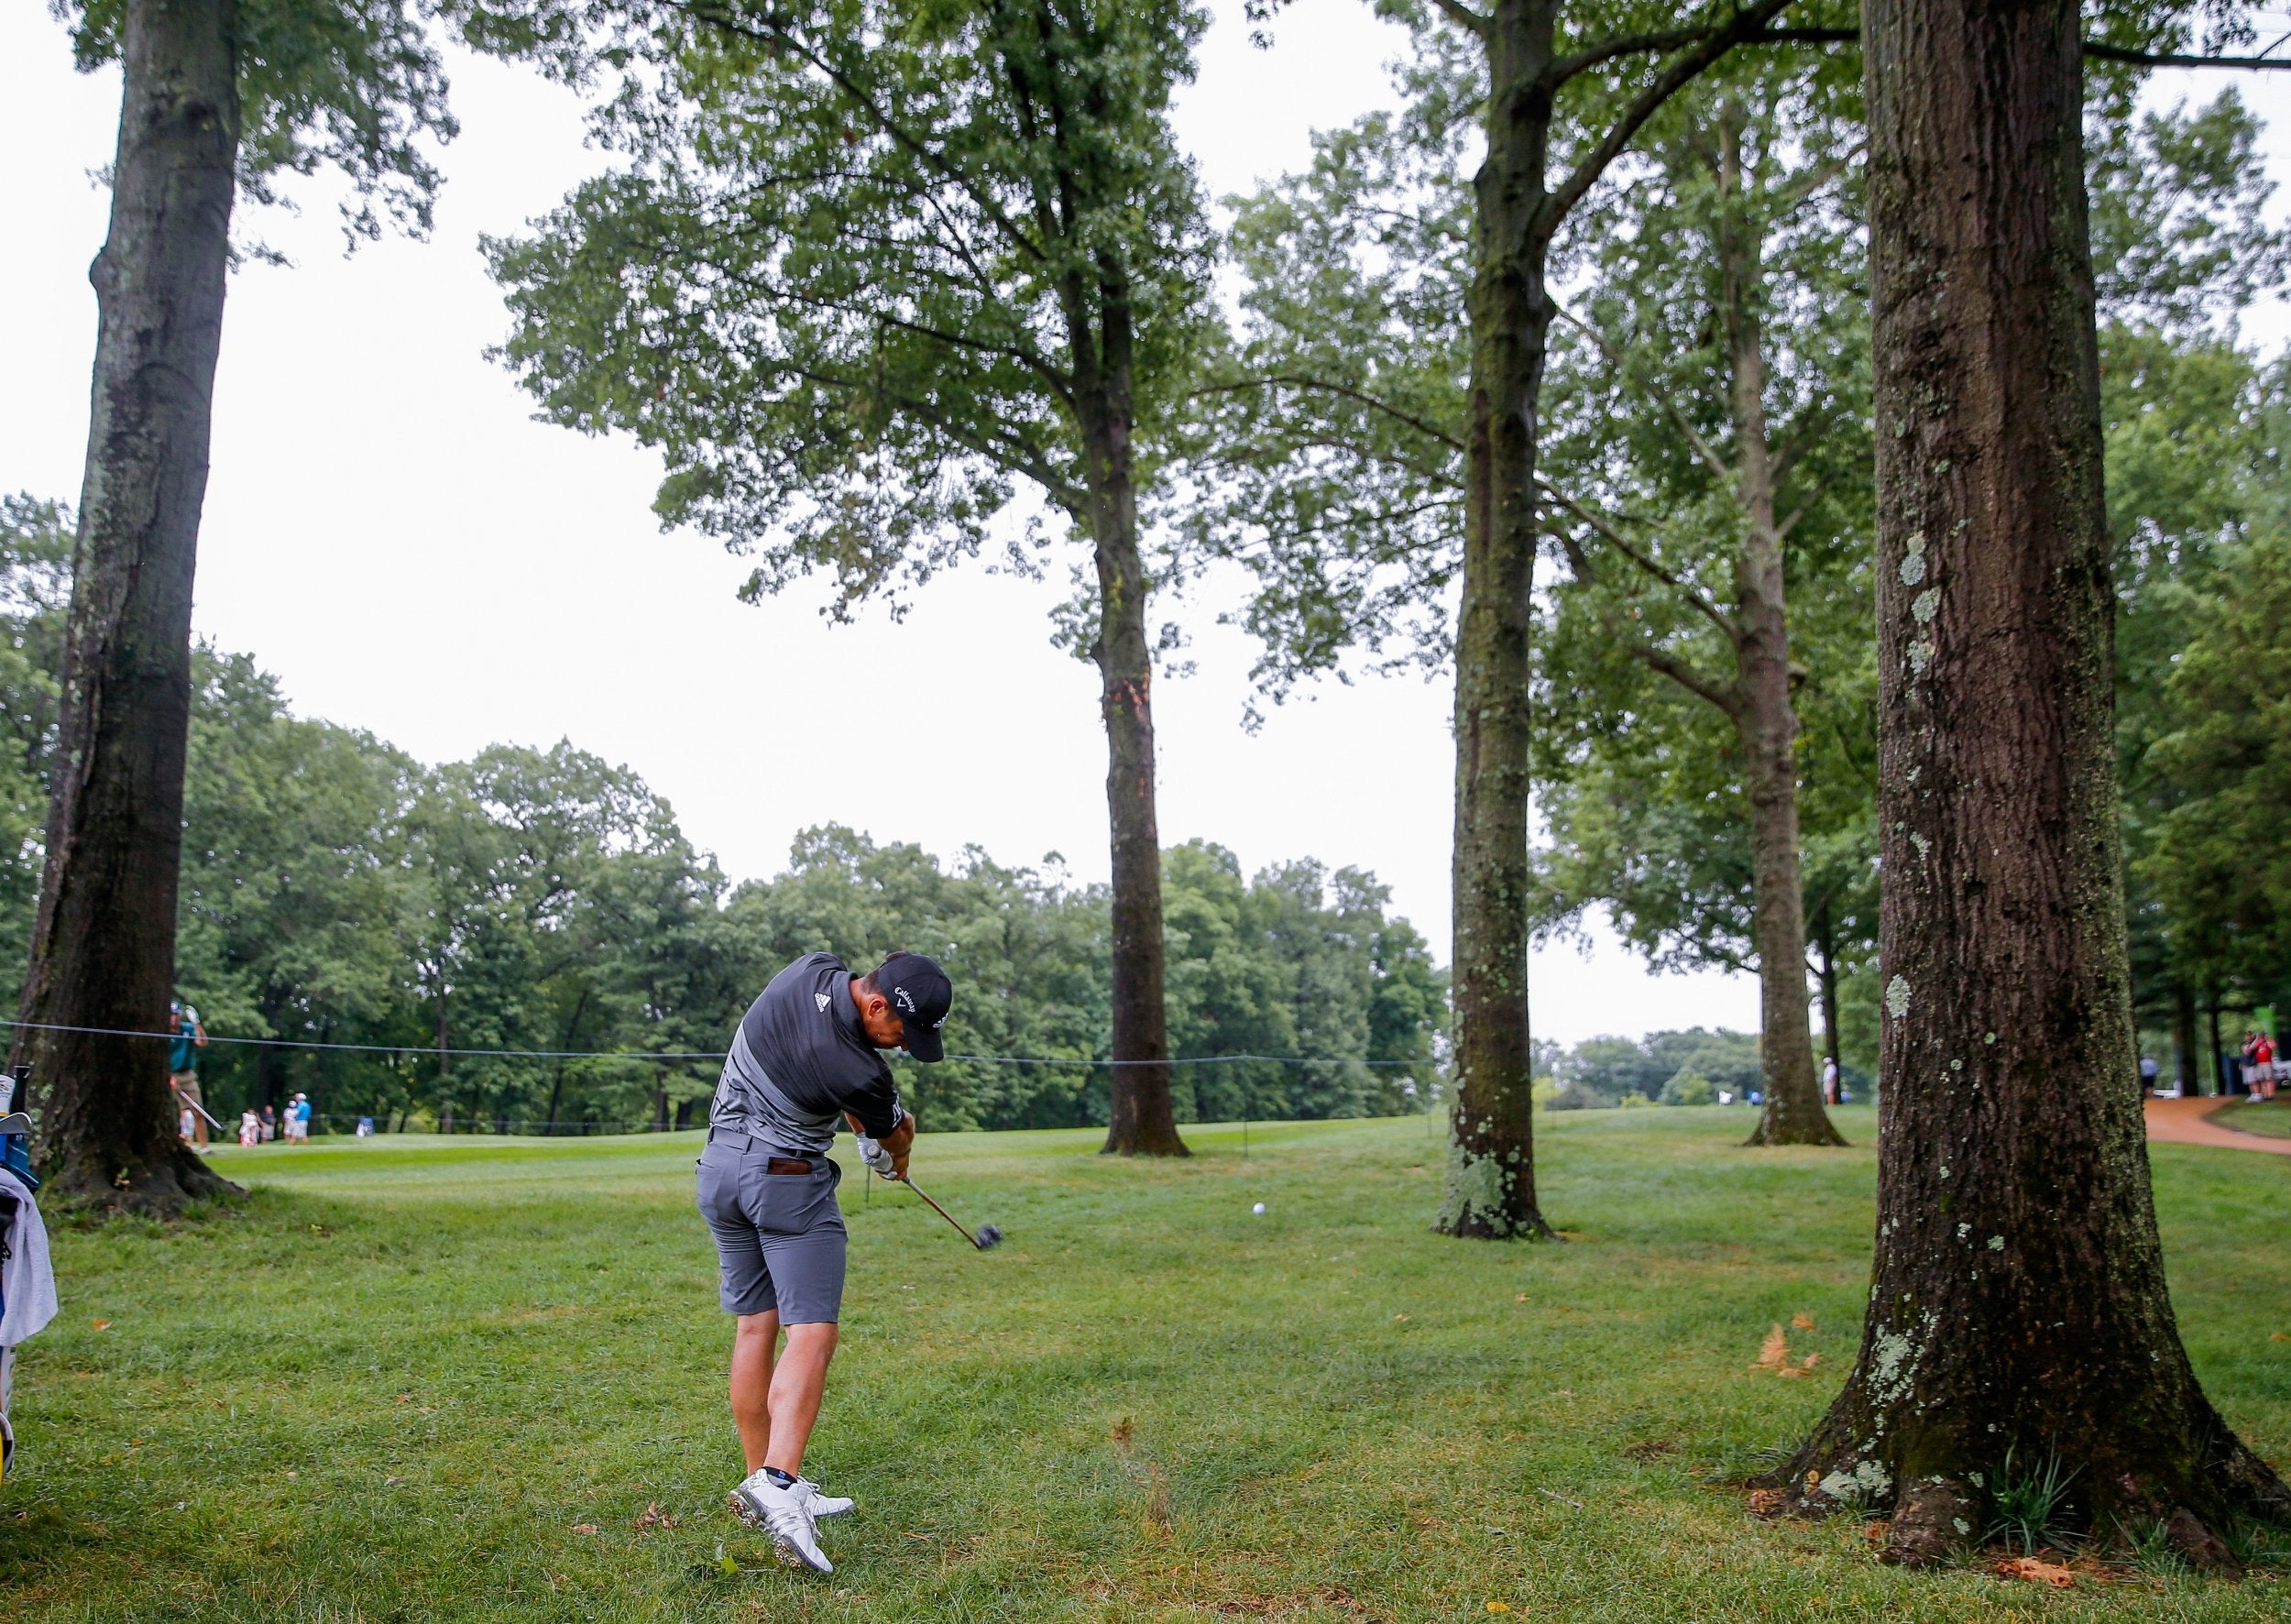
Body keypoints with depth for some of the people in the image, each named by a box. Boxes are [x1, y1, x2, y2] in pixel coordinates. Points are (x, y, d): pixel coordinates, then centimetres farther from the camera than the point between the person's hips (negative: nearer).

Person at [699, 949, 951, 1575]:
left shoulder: (813, 969, -6)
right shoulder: (857, 1071, -24)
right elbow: (897, 1136, 0)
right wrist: (897, 1155, 23)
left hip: (719, 1167, 9)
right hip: (788, 1183, -9)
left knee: (754, 1329, 12)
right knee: (811, 1333, -10)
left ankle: (760, 1483, 17)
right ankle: (778, 1483, -23)